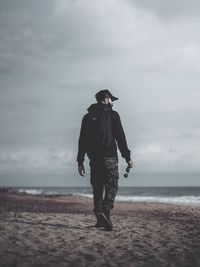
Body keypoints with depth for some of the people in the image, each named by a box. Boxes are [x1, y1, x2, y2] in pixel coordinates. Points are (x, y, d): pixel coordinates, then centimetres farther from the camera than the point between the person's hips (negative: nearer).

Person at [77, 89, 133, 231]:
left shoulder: (88, 116, 14)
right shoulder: (112, 114, 2)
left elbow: (82, 140, 11)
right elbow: (120, 137, -4)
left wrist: (80, 161, 13)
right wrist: (127, 157, -2)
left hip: (94, 157, 4)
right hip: (109, 156, -4)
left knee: (97, 188, 11)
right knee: (111, 187, -4)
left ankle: (100, 219, 8)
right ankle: (105, 212, -26)